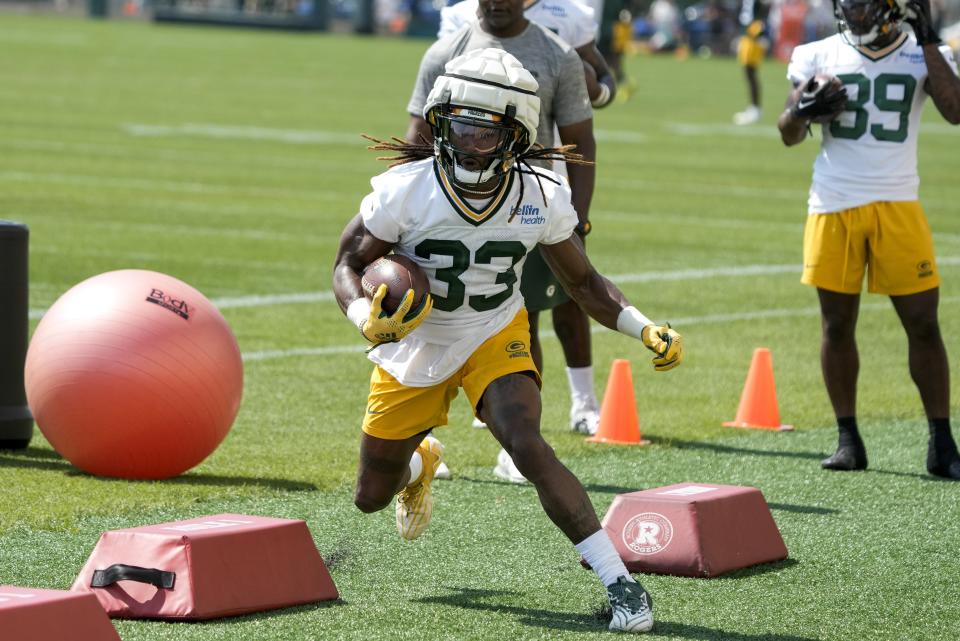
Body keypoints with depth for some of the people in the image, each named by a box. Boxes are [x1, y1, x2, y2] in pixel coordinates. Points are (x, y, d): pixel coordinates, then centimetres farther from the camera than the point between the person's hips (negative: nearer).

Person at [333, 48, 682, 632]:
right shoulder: (405, 191, -26)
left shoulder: (541, 200, -19)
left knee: (527, 446, -29)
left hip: (495, 337, -1)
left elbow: (584, 283, -5)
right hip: (413, 347, 1)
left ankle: (621, 584, -26)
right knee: (373, 496, 14)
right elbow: (349, 265, -14)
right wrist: (367, 319, -36)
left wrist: (647, 330, -20)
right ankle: (419, 461, 54)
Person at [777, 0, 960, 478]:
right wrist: (802, 112, -12)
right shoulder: (820, 57, 5)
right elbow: (789, 136, 10)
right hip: (834, 206, 1)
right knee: (837, 324, 5)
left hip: (897, 205, -1)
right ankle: (848, 439, 15)